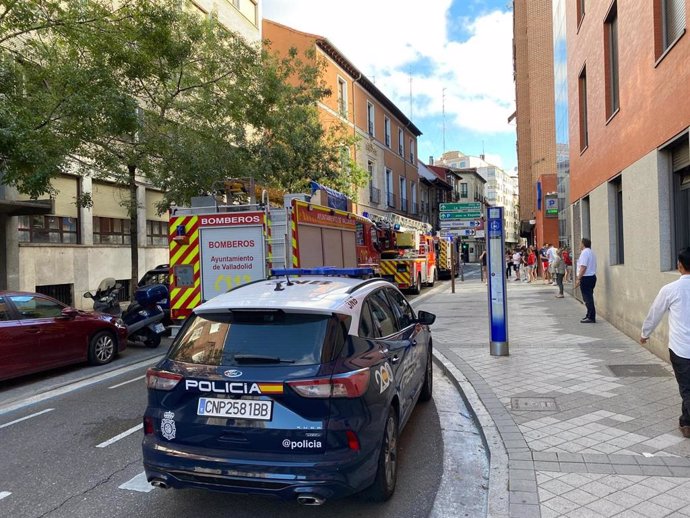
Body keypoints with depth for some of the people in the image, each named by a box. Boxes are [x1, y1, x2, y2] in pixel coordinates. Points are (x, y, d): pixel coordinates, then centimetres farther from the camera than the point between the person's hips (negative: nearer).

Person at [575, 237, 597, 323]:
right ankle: (590, 316, 24)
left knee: (587, 298, -7)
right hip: (592, 276, 10)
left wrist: (578, 279, -20)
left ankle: (591, 318, -5)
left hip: (586, 277, -10)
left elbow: (583, 267, -21)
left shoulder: (584, 252, -14)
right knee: (589, 297, 17)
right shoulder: (591, 252, 17)